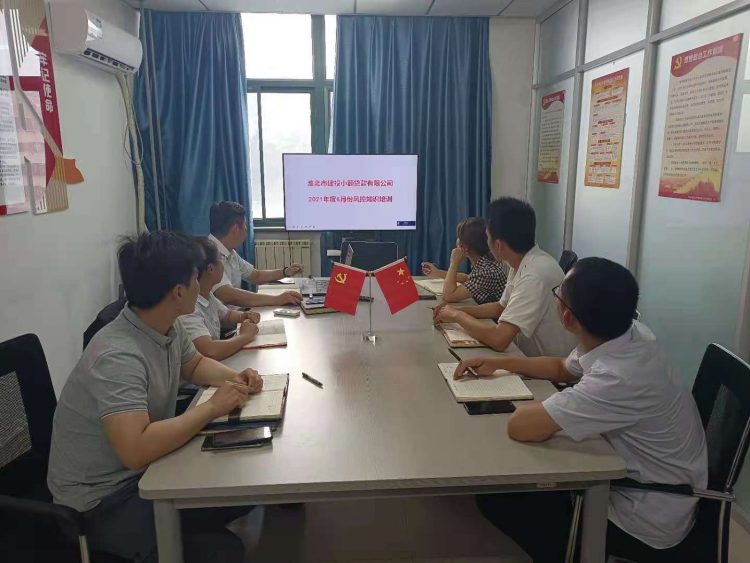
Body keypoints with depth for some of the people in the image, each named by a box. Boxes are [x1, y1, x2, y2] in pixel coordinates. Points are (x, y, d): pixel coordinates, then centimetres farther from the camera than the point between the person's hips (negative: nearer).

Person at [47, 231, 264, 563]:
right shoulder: (118, 357, -31)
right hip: (101, 500, -8)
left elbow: (195, 364, 16)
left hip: (143, 471, 9)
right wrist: (213, 407, -29)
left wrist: (233, 378, -5)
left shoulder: (168, 327, -3)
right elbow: (135, 450, -40)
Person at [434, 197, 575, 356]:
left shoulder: (535, 275, -27)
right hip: (527, 355, 7)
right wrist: (457, 311, 3)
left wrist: (457, 315, -15)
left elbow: (499, 339, -31)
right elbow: (501, 307, 16)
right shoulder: (521, 264, 1)